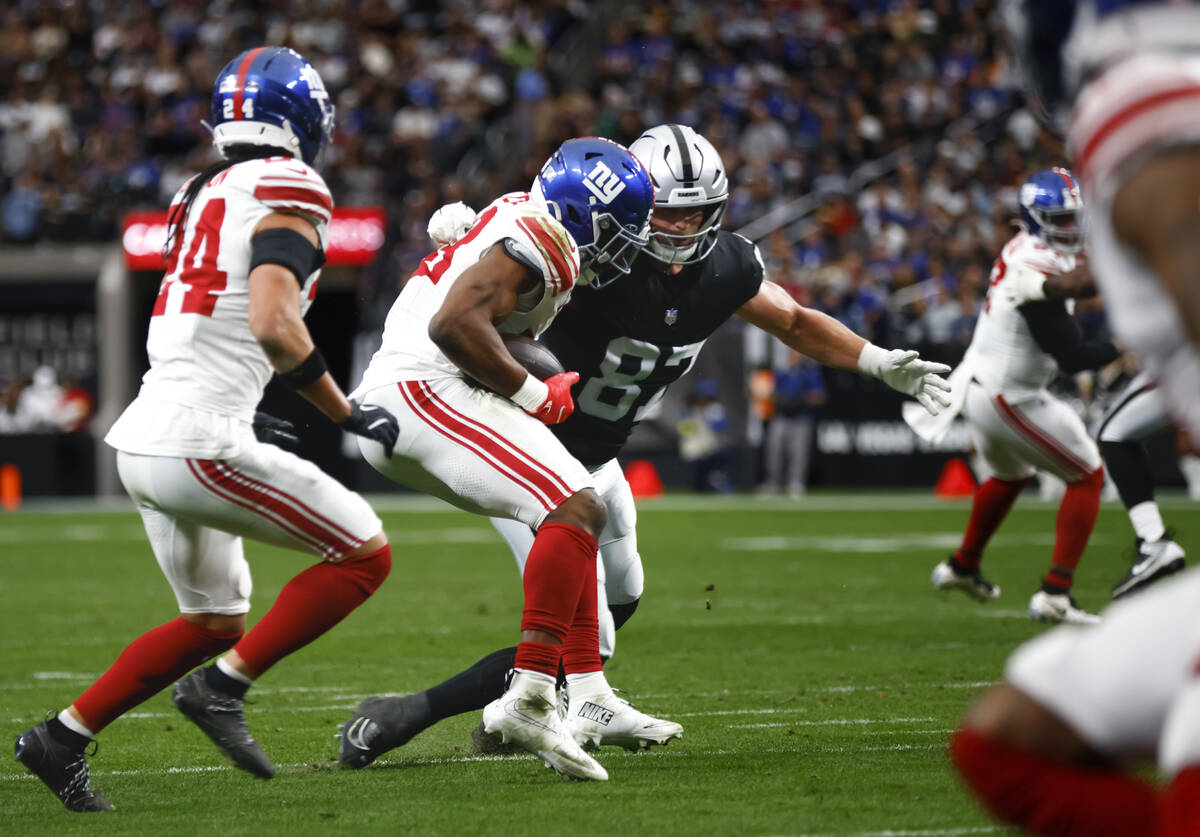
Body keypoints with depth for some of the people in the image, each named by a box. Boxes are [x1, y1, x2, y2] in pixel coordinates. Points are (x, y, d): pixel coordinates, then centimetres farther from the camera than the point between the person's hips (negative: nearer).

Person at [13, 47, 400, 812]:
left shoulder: (202, 196, 17)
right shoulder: (288, 196, -10)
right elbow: (274, 326, -22)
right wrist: (348, 416, -12)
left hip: (146, 436, 9)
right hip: (202, 446, -9)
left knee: (215, 621, 22)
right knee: (365, 555, 2)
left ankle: (65, 736, 16)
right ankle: (223, 688, -2)